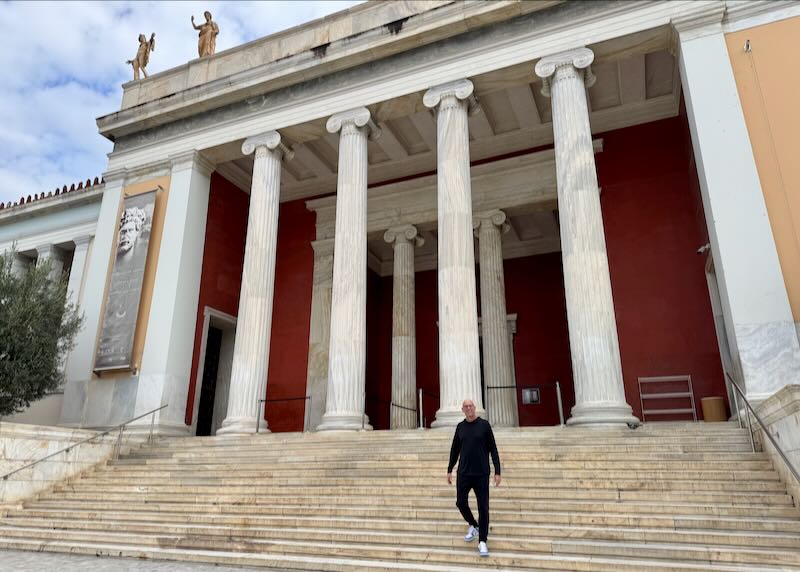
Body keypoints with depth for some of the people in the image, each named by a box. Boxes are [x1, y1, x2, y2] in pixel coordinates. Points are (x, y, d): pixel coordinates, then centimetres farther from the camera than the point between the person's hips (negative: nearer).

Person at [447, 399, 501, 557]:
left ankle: (482, 542, 9)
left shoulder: (484, 425, -3)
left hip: (481, 474, -3)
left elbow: (493, 449, -3)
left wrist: (497, 471, -7)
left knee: (483, 507, -1)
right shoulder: (460, 427, 6)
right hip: (463, 473, 3)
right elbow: (454, 450, 13)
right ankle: (473, 526, 32)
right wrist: (450, 470, 12)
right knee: (461, 502, 4)